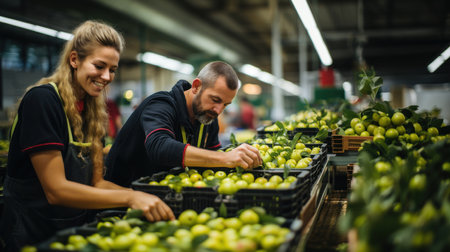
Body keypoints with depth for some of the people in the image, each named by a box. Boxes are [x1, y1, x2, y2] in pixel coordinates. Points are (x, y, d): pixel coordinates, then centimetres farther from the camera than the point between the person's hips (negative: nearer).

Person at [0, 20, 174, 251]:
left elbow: (96, 183, 2)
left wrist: (145, 198, -12)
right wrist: (130, 198, -27)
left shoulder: (92, 110, 5)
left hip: (75, 231, 7)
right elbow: (55, 190, -22)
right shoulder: (42, 99, -17)